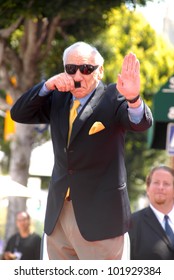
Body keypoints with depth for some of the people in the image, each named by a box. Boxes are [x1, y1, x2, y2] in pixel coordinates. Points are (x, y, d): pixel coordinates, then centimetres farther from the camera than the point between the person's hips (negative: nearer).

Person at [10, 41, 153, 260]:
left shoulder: (112, 97, -5)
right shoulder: (57, 99, 11)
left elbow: (141, 123, -22)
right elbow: (18, 114, 7)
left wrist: (133, 98, -46)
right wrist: (47, 86, -9)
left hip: (98, 215, -6)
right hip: (58, 213, 6)